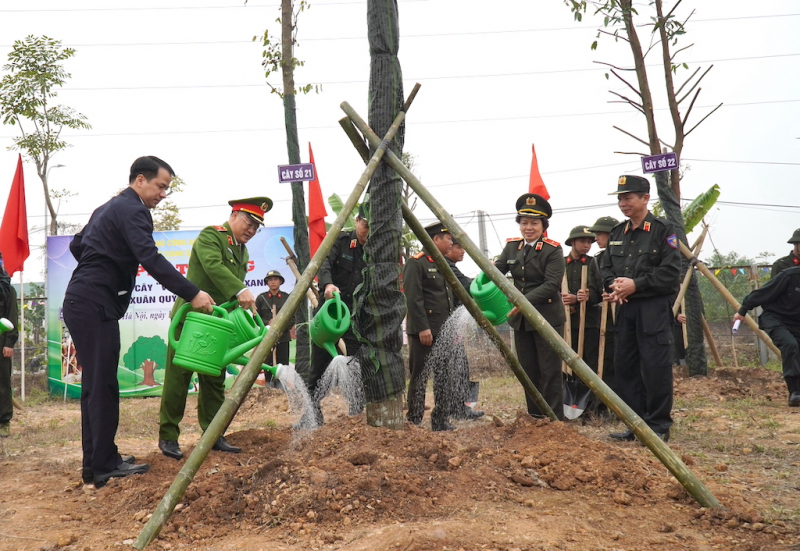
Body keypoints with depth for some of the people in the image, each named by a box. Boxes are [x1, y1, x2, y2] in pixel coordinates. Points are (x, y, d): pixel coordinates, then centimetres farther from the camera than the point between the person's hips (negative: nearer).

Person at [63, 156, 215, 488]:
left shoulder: (109, 208, 21)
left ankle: (96, 463, 16)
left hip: (82, 302, 10)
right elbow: (151, 260, -24)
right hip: (95, 306, -10)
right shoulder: (132, 210, -10)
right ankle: (105, 467, -4)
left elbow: (76, 245, 30)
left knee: (96, 385, 11)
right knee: (103, 385, -7)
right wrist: (192, 294, -28)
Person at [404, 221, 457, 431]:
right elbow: (413, 298, -17)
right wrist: (422, 327, -21)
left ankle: (441, 420, 17)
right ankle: (414, 422, 4)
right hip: (424, 332, -9)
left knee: (444, 378, 10)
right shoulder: (416, 263, -9)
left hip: (444, 332, 9)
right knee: (419, 377, -3)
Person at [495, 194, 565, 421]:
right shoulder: (512, 246, 7)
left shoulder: (553, 250, -10)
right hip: (521, 319, 6)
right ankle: (535, 417, 25)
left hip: (547, 319, -6)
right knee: (528, 372, 14)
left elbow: (552, 285, -19)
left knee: (550, 372, 0)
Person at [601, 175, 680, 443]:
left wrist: (636, 284, -16)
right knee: (625, 367, 9)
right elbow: (606, 267, 17)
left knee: (655, 368, -5)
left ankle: (659, 426, 7)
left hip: (654, 310, -7)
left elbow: (670, 272, -12)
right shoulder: (617, 233, 15)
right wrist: (614, 285, -5)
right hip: (625, 309, 7)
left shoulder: (663, 230, -5)